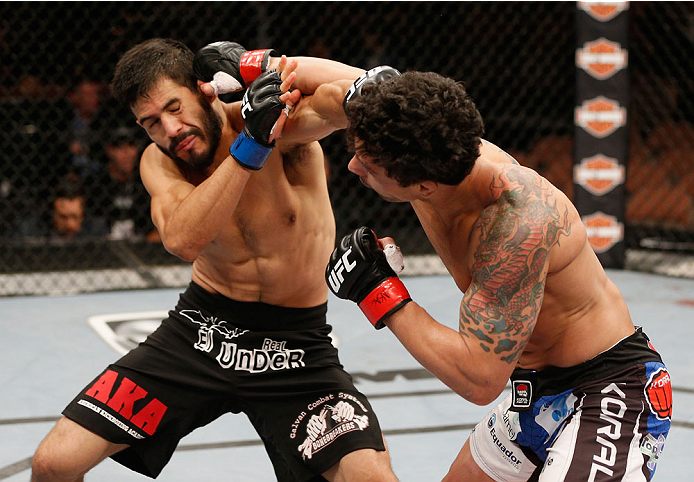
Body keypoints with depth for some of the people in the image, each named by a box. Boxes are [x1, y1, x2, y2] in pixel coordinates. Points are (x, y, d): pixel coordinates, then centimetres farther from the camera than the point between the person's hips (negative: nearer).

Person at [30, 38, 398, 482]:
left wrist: (255, 64, -27)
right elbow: (183, 240, -28)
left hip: (295, 345, -3)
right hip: (202, 329, 3)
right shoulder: (159, 162, -6)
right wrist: (250, 146, -36)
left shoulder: (284, 119, -17)